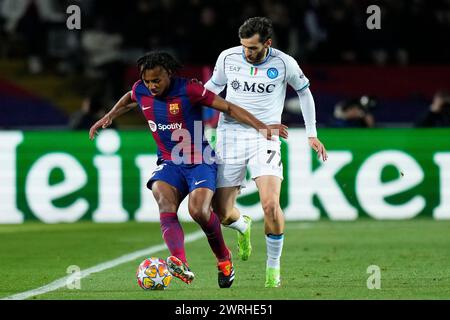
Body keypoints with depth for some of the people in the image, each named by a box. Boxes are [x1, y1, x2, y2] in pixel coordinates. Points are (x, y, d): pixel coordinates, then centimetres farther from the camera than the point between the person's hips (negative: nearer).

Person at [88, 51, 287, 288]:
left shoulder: (189, 90, -15)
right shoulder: (140, 91, 0)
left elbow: (228, 108, -12)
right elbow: (129, 100, 28)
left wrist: (260, 127, -19)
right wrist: (108, 117, 24)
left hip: (200, 161, -4)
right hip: (169, 162, 4)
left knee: (198, 210, -25)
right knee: (165, 203, -27)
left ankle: (224, 259, 6)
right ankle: (180, 264, -49)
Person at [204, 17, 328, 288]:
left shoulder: (284, 64, -5)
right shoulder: (228, 57, 0)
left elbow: (304, 92, 13)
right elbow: (214, 87, 19)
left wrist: (312, 134, 14)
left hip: (265, 139, -2)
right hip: (229, 137, 2)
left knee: (271, 205, -22)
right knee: (222, 214, -2)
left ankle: (273, 268, -1)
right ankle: (243, 226, 38)